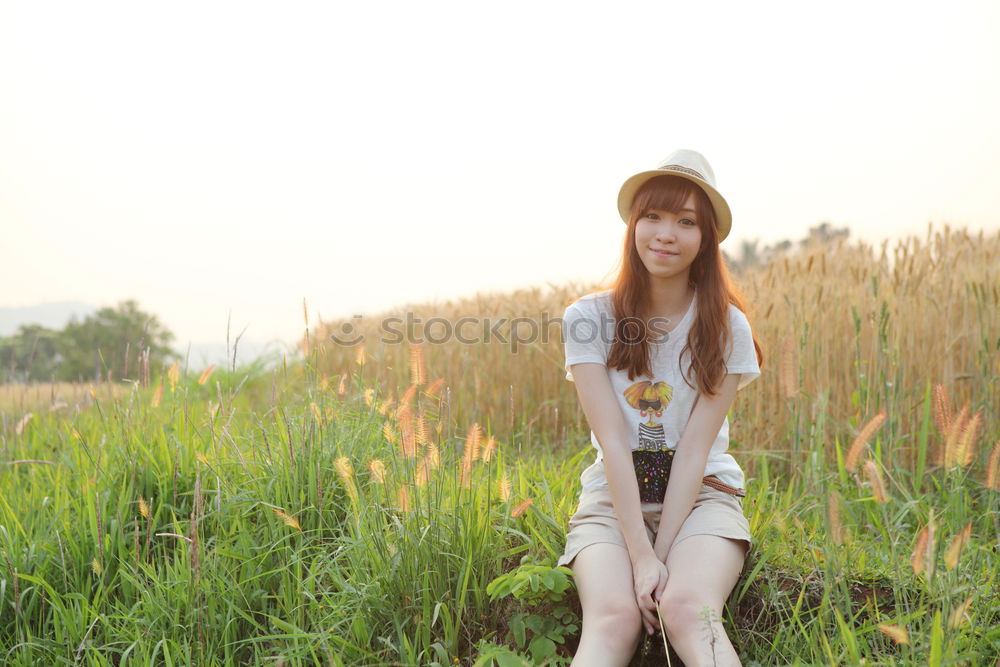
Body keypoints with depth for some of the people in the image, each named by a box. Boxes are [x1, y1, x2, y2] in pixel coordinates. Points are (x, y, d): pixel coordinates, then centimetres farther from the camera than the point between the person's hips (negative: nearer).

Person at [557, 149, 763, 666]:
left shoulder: (726, 327, -2)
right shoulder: (590, 317, -4)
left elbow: (695, 445, -10)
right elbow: (612, 440, -12)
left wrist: (662, 552, -18)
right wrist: (642, 555, -20)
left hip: (701, 494, 0)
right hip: (614, 498, 0)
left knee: (688, 610, -32)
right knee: (612, 617, -30)